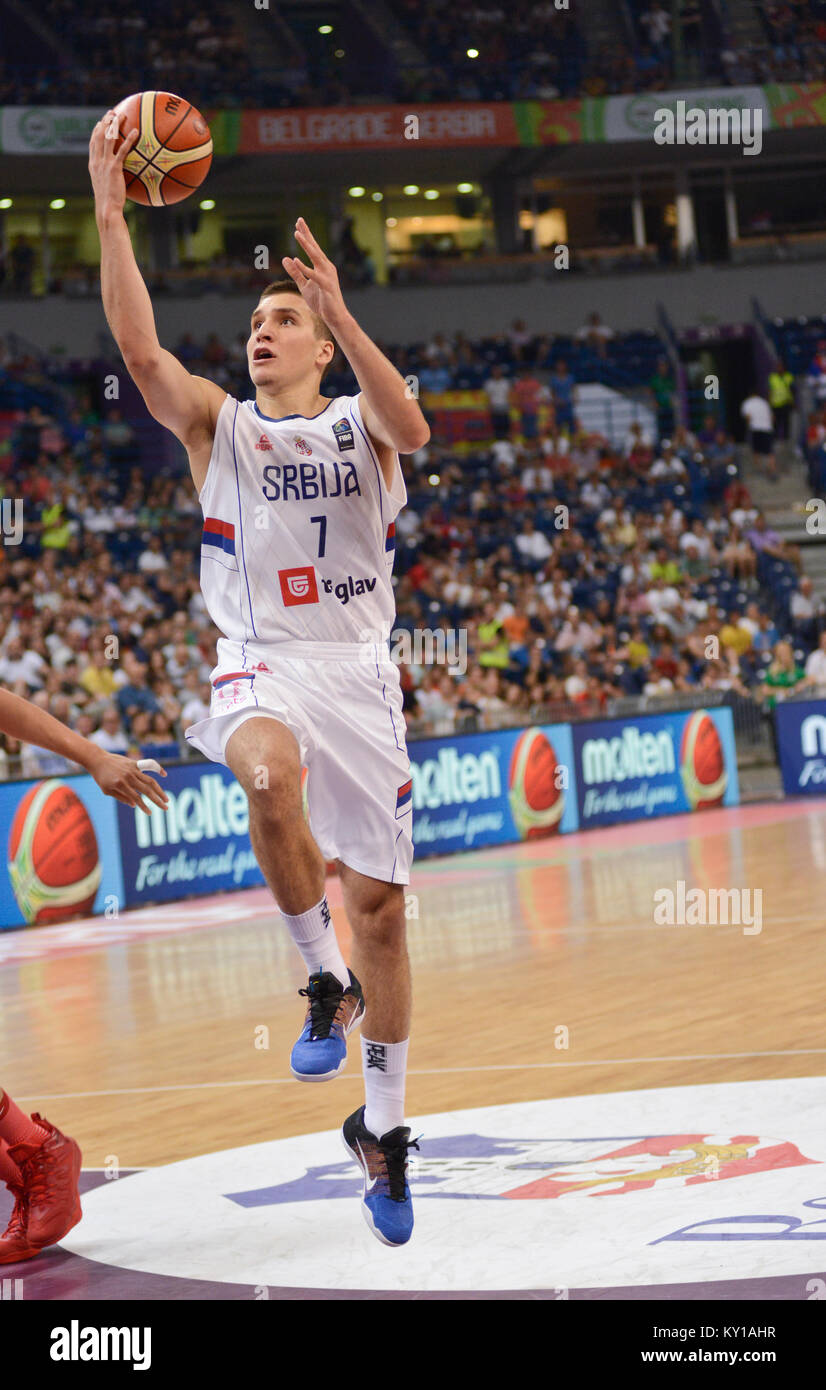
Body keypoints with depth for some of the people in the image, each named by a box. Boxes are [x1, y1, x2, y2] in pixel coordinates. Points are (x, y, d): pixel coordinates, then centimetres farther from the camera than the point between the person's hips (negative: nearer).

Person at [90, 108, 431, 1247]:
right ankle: (324, 980, -18)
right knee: (270, 778, -38)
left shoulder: (359, 421, 8)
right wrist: (109, 213, -18)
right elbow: (140, 349, -10)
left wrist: (340, 308, -28)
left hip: (358, 668, 1)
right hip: (260, 661, -1)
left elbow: (411, 427, -18)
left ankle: (382, 1122, 19)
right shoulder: (217, 423, 9)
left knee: (379, 900, 3)